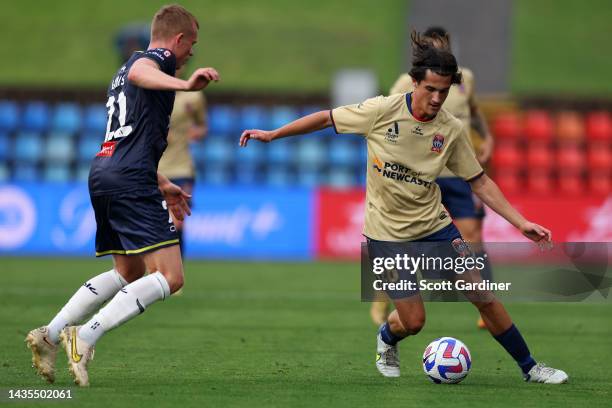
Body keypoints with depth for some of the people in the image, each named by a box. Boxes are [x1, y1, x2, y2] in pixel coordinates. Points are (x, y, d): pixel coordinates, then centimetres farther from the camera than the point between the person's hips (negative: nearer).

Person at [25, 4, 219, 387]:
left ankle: (50, 334, 12)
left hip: (104, 172, 10)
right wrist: (185, 85, -46)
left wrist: (163, 185, 43)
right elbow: (139, 73, -28)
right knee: (169, 277, -12)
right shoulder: (156, 58, -1)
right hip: (131, 181, -10)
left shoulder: (124, 69, 30)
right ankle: (86, 336, -22)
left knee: (129, 273, 22)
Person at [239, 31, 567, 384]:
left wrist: (521, 223, -6)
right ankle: (387, 340, 32)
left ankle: (529, 367, 10)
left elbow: (480, 182, 1)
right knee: (413, 321, -5)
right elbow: (327, 119, -2)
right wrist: (272, 134, 0)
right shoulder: (383, 110, -15)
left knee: (484, 297, -6)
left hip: (433, 223, 2)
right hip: (387, 232, -2)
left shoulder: (452, 129, -7)